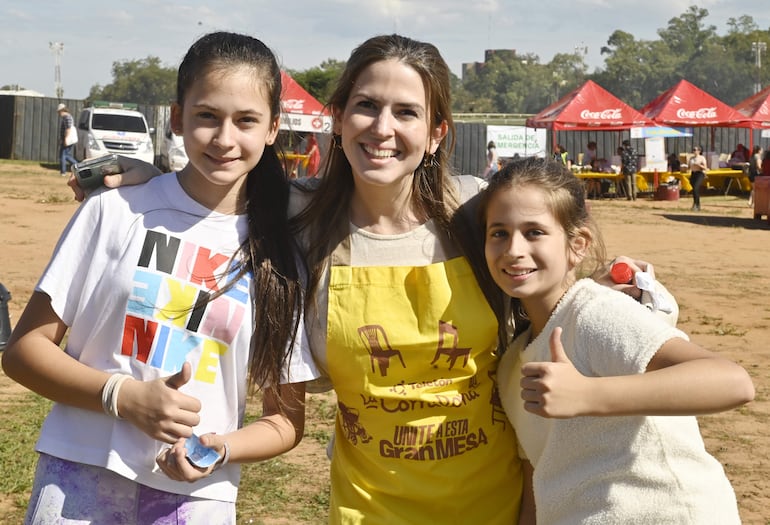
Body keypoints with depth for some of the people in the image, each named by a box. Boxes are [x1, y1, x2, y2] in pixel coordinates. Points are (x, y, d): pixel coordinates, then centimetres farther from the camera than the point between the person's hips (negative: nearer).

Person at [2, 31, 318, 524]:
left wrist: (222, 448, -14)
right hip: (80, 481, -1)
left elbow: (288, 418, 5)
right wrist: (123, 396, -16)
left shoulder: (278, 257, -1)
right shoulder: (114, 212, -4)